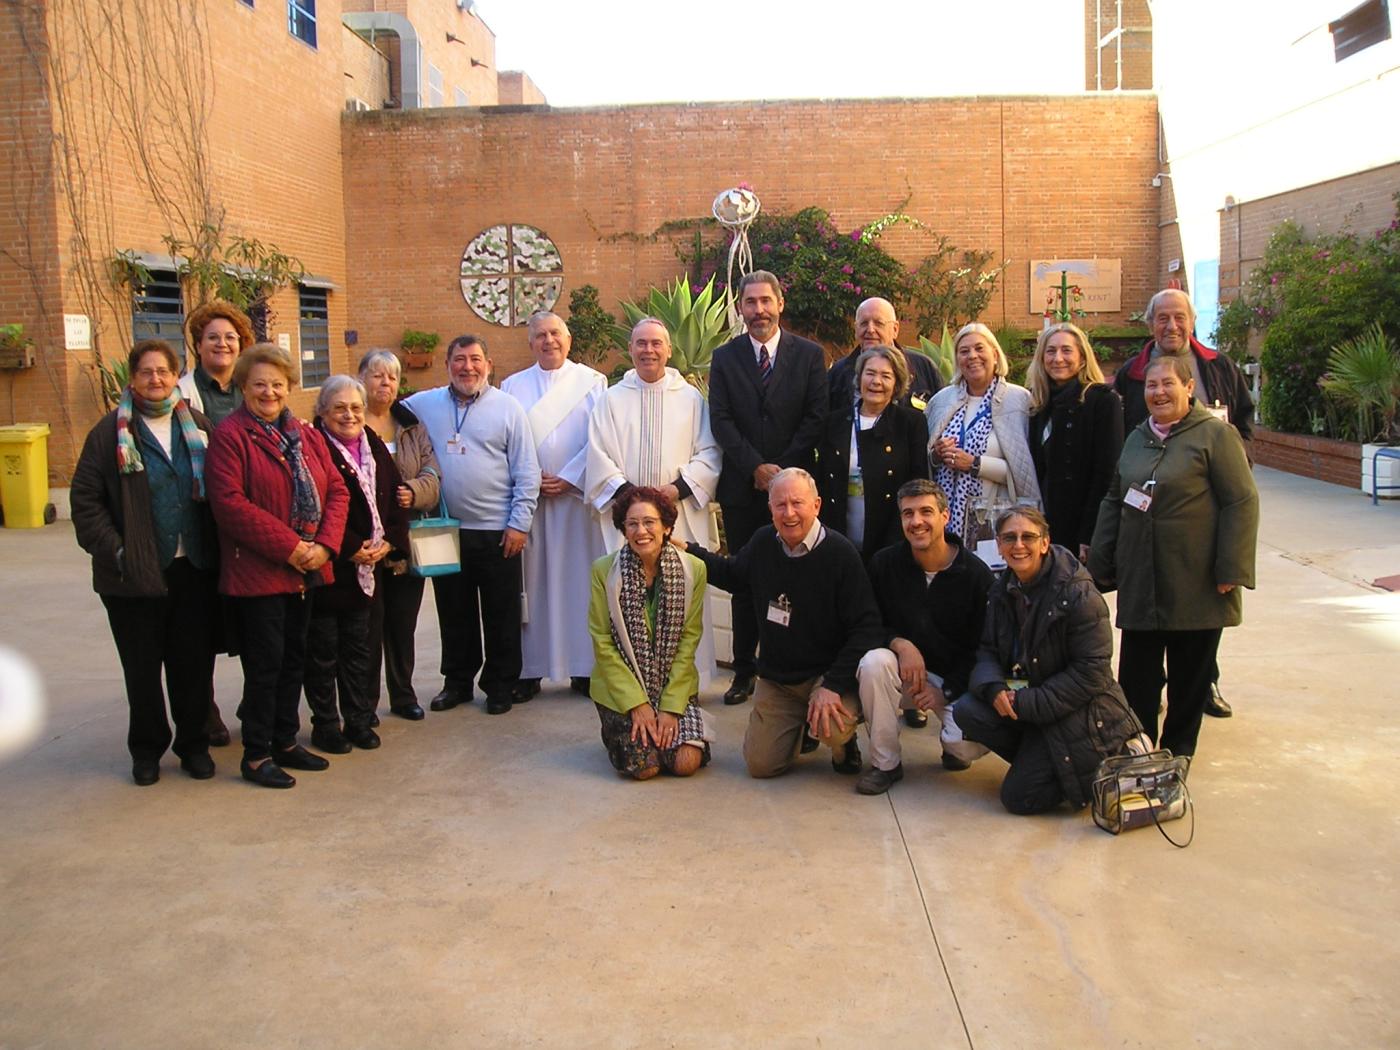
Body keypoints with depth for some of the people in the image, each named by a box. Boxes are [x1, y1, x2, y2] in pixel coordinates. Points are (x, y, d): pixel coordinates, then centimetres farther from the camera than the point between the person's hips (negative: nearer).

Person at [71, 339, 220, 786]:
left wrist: (218, 546, 1)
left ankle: (193, 744, 24)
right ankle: (147, 749, 25)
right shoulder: (111, 431, -1)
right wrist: (113, 550, -11)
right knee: (142, 667, 9)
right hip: (137, 572, -2)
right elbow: (85, 498, -3)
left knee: (194, 662, 8)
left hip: (195, 567, 2)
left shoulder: (198, 425, 7)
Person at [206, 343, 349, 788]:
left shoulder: (306, 436, 12)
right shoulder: (229, 435, -8)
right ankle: (256, 755, 13)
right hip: (257, 572, -6)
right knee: (265, 663, 0)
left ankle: (286, 742, 28)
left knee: (294, 659, 15)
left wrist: (325, 544, -9)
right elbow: (229, 502, -18)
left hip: (306, 570, 7)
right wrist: (288, 546, -19)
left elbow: (336, 490, 8)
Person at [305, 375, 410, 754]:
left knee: (357, 649, 15)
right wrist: (350, 549, -17)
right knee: (323, 652, 5)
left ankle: (359, 720, 25)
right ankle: (325, 724, 17)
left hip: (366, 569, 6)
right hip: (325, 569, -6)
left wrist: (389, 542, -5)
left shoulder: (375, 447, 9)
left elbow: (396, 499, 9)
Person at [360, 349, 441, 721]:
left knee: (404, 621, 12)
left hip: (408, 538, 4)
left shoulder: (412, 425, 13)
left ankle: (403, 695, 26)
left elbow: (432, 474, 6)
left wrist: (414, 492, -14)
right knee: (369, 622, 0)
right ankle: (365, 702, 13)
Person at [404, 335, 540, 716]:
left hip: (497, 532, -2)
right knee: (453, 611, 13)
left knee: (501, 614, 6)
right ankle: (457, 681, 27)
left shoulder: (507, 407, -1)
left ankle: (501, 685, 20)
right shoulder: (424, 405, 6)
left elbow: (527, 471, -2)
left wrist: (519, 522, -8)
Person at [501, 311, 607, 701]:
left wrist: (568, 479, -11)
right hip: (527, 495, 1)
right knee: (530, 579, 1)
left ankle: (584, 668, 8)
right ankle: (528, 670, 7)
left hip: (577, 493, -1)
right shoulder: (513, 386, 11)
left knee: (579, 578, 1)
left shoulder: (592, 382, 6)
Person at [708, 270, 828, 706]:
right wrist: (756, 466, -12)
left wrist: (783, 469, -11)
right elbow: (721, 420, -1)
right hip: (741, 489, 1)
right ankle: (744, 672, 14)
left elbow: (816, 417, -2)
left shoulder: (809, 354, 5)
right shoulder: (725, 358, 7)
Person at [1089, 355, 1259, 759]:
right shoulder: (1137, 438, 13)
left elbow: (1242, 502, -10)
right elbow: (1112, 501, 18)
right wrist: (1102, 563, 15)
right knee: (1136, 673, 7)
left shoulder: (1216, 435, -6)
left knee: (1190, 675, 7)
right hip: (1139, 582, 5)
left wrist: (1230, 570, -15)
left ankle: (1177, 753, 22)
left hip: (1195, 585, -5)